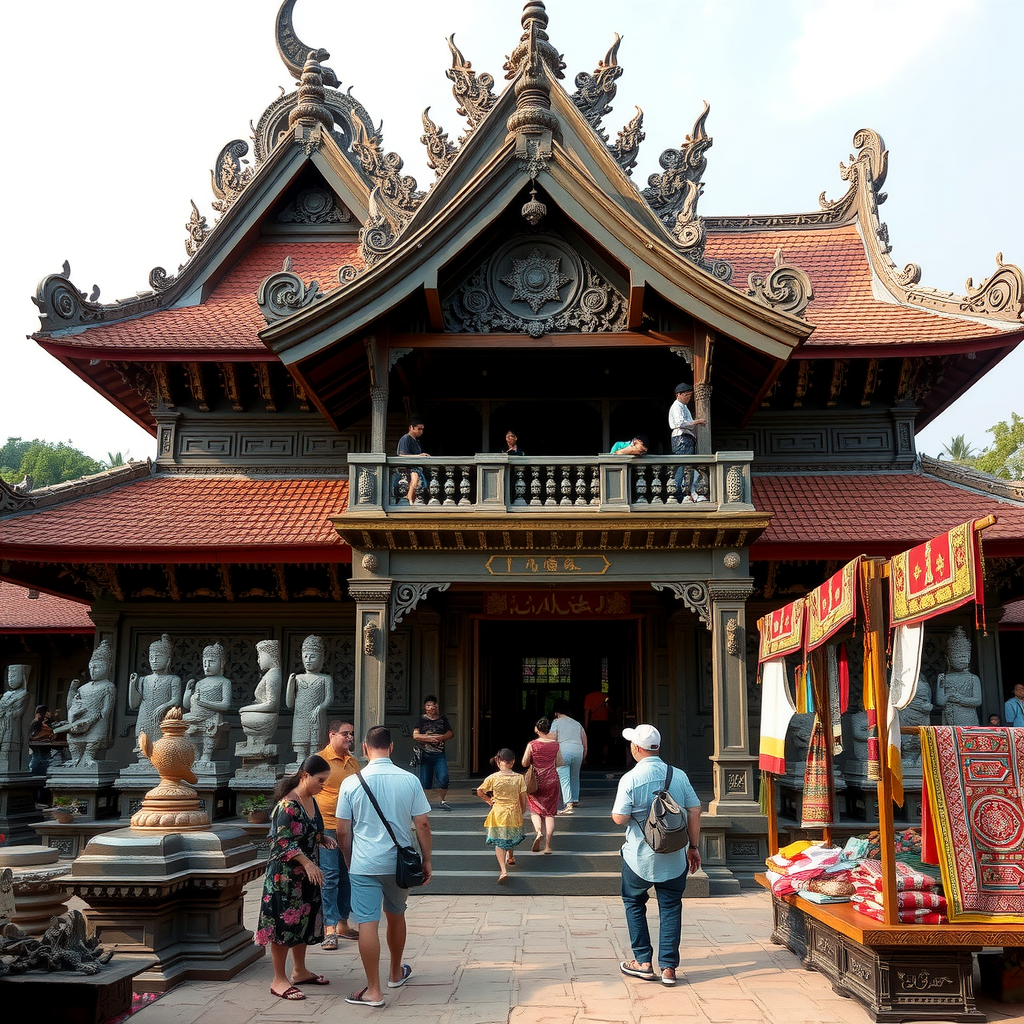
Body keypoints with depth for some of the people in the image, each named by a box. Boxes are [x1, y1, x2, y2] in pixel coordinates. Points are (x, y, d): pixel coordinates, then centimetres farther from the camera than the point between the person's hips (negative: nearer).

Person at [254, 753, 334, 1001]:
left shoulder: (311, 801, 8)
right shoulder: (288, 804, -20)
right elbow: (284, 841, -24)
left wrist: (324, 839, 1)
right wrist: (307, 863, -30)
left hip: (306, 876, 9)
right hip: (285, 875, -9)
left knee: (304, 921, 17)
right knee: (285, 924, -1)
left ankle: (299, 971, 30)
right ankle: (279, 980, 9)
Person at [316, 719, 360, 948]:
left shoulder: (353, 762, 14)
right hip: (326, 827, -6)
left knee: (346, 876, 11)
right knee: (330, 876, -7)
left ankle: (342, 924, 21)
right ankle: (330, 929, -3)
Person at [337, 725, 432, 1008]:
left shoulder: (351, 783, -8)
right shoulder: (409, 780, -6)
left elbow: (343, 831, -2)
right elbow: (423, 824, -4)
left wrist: (349, 862, 13)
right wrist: (426, 861, 7)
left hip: (363, 865, -2)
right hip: (399, 863, 3)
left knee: (368, 923, 2)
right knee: (396, 916, 22)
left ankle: (373, 991, 4)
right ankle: (396, 973, 39)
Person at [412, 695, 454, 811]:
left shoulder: (442, 719, 12)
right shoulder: (421, 720, 5)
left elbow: (450, 734, 8)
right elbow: (415, 735, -5)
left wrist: (440, 737, -10)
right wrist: (430, 738, -13)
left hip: (439, 754, 2)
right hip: (425, 754, -2)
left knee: (444, 778, -9)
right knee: (424, 780, 0)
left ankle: (442, 801, 8)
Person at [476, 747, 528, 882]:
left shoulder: (493, 778, -12)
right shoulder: (519, 778, -9)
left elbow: (479, 791, -3)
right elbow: (523, 799, -4)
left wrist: (489, 801, 12)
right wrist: (521, 813, 12)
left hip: (498, 814, -2)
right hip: (514, 813, 2)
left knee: (499, 842, 5)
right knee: (511, 838, 26)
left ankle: (503, 870, -10)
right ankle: (511, 857, 52)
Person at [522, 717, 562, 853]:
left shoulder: (532, 744, -8)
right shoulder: (555, 744, -2)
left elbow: (524, 764, -6)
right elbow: (558, 763, 3)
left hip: (536, 780, -2)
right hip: (552, 780, 2)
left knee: (535, 810, 13)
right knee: (549, 812, 7)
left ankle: (539, 831, -17)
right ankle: (548, 846, 2)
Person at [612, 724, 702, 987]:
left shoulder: (630, 779, -14)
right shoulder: (679, 775, -3)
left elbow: (619, 818, -16)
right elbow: (694, 812, 0)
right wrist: (694, 846, 9)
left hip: (639, 857, -2)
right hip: (674, 859, 3)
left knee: (634, 903, 17)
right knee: (670, 908, 11)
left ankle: (643, 962, 18)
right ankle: (668, 967, 10)